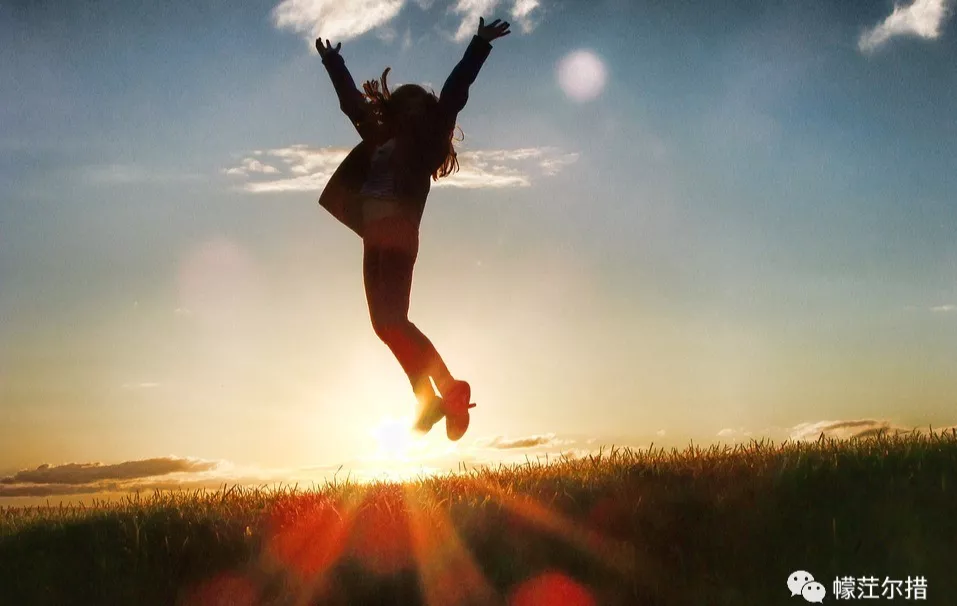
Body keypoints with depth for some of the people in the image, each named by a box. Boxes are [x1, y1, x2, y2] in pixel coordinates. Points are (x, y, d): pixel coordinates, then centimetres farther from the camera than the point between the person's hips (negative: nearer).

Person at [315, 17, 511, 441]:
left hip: (398, 235, -7)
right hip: (375, 239, 7)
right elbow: (352, 101, 34)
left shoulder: (424, 143, 6)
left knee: (392, 320, -17)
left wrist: (479, 46, -2)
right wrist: (333, 63, 44)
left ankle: (451, 390, -11)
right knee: (384, 323, 3)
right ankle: (429, 401, 7)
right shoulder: (379, 139, 21)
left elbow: (453, 95, 1)